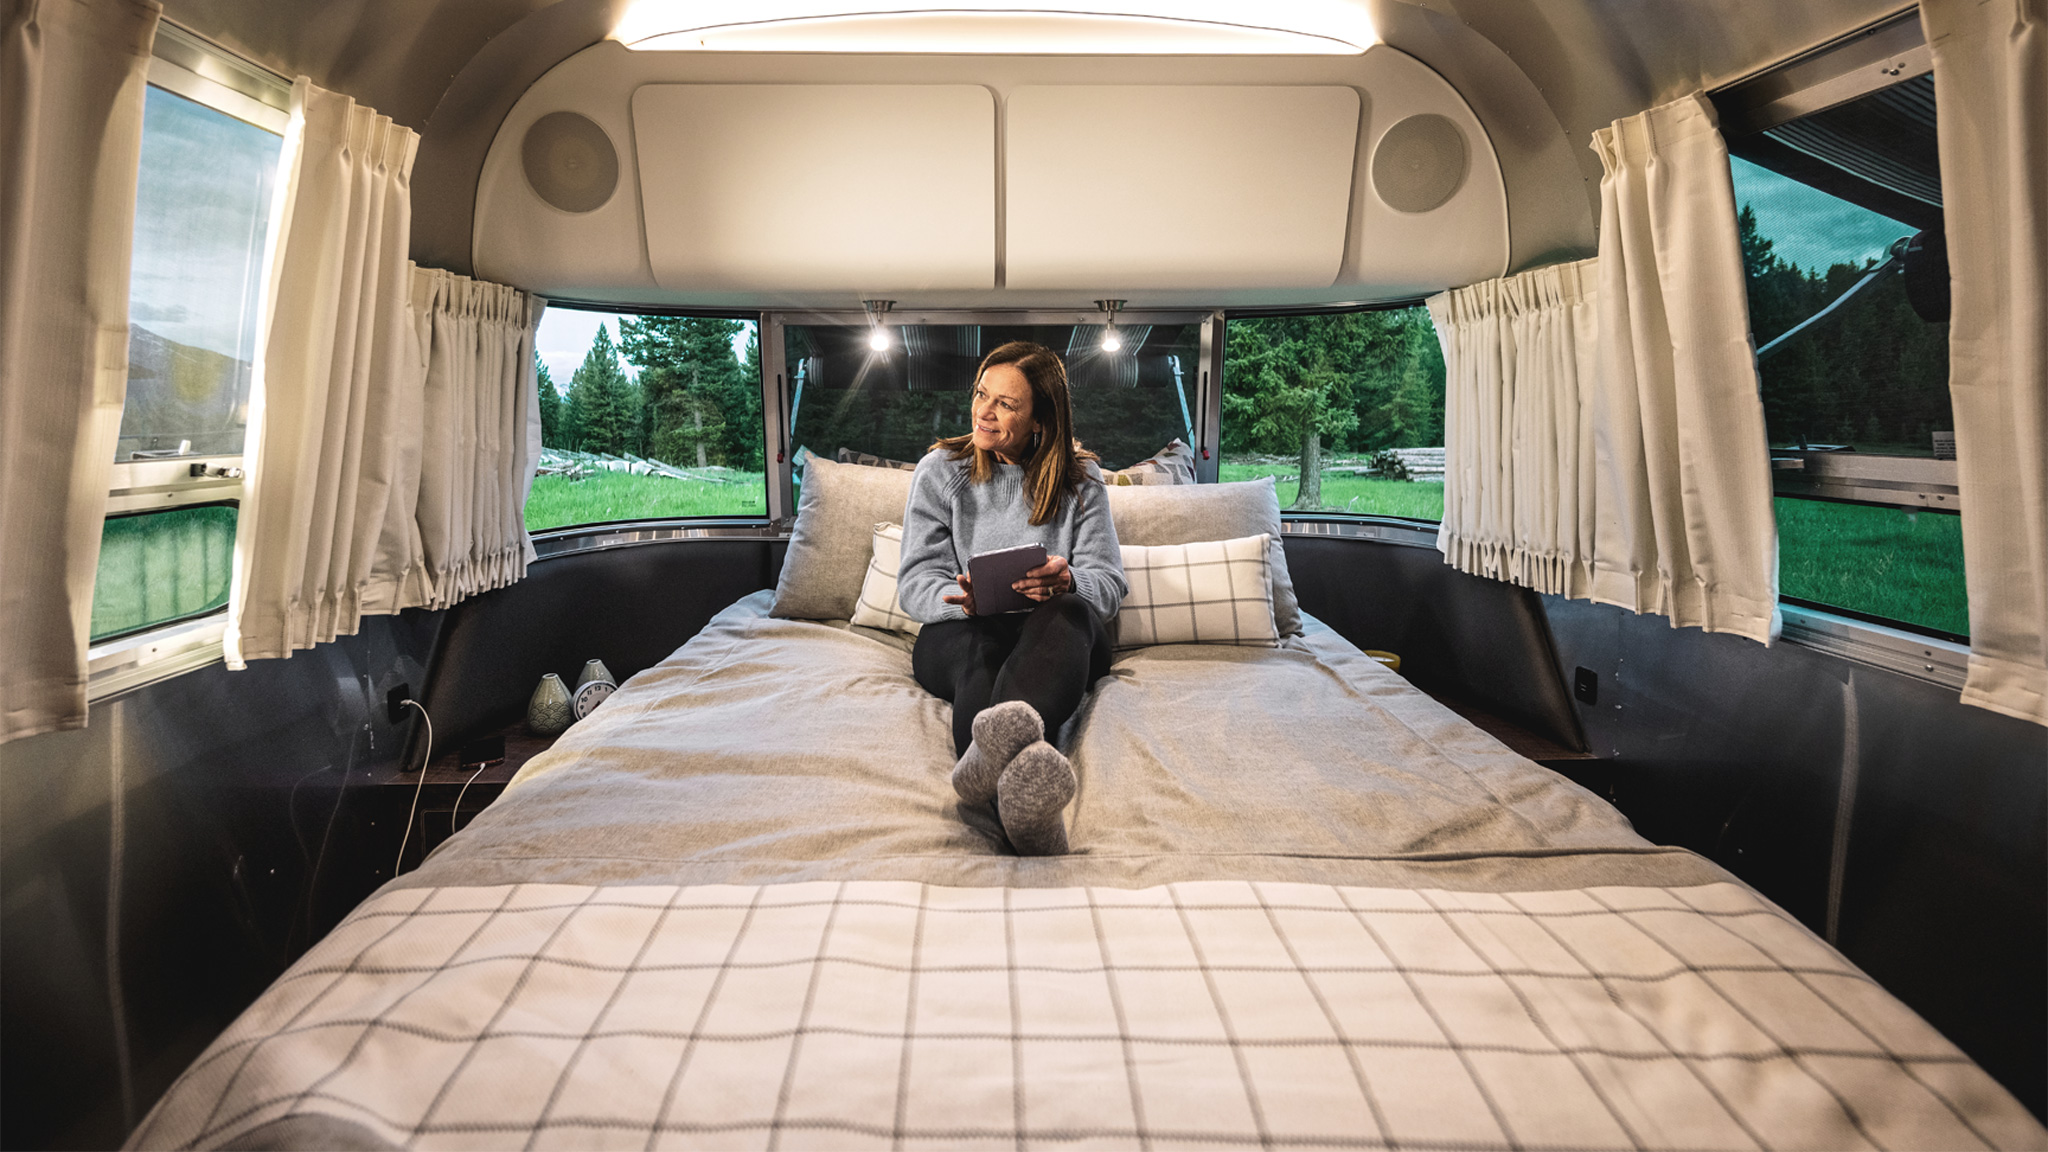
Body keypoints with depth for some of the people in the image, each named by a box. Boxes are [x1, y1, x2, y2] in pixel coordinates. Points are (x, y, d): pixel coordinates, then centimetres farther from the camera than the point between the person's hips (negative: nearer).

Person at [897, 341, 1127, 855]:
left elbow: (1109, 583, 4)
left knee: (1065, 613, -36)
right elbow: (916, 582, 3)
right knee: (976, 649, -38)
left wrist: (1067, 584, -21)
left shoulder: (1080, 478, 12)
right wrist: (964, 599, -22)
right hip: (959, 632, 0)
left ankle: (1003, 741, -70)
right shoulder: (941, 470, 11)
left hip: (1055, 637, 1)